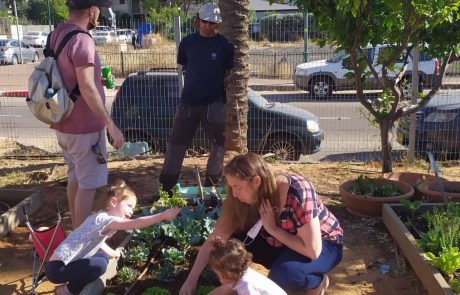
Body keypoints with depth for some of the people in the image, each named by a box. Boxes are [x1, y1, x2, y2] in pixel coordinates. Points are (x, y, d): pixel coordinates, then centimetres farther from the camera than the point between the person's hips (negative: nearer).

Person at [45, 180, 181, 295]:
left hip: (66, 262, 10)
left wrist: (111, 252, 18)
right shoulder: (104, 219, -21)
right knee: (100, 265, -24)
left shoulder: (100, 216, 9)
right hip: (57, 268, -10)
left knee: (103, 256, 12)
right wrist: (163, 215, -33)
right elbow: (136, 224, -33)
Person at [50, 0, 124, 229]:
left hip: (64, 123, 9)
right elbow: (87, 89, -26)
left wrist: (97, 79, 22)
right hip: (83, 126, -9)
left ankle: (77, 231, 34)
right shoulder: (81, 40, -21)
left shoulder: (56, 35, 7)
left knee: (75, 178, 20)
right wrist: (111, 125, -23)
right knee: (88, 183, 2)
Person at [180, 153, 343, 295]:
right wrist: (191, 279, -17)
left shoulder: (297, 193, -34)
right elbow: (214, 240, -14)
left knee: (286, 274, -35)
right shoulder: (247, 199, -17)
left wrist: (273, 228, -29)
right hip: (281, 242, 6)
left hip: (324, 244, -5)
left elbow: (312, 251, -33)